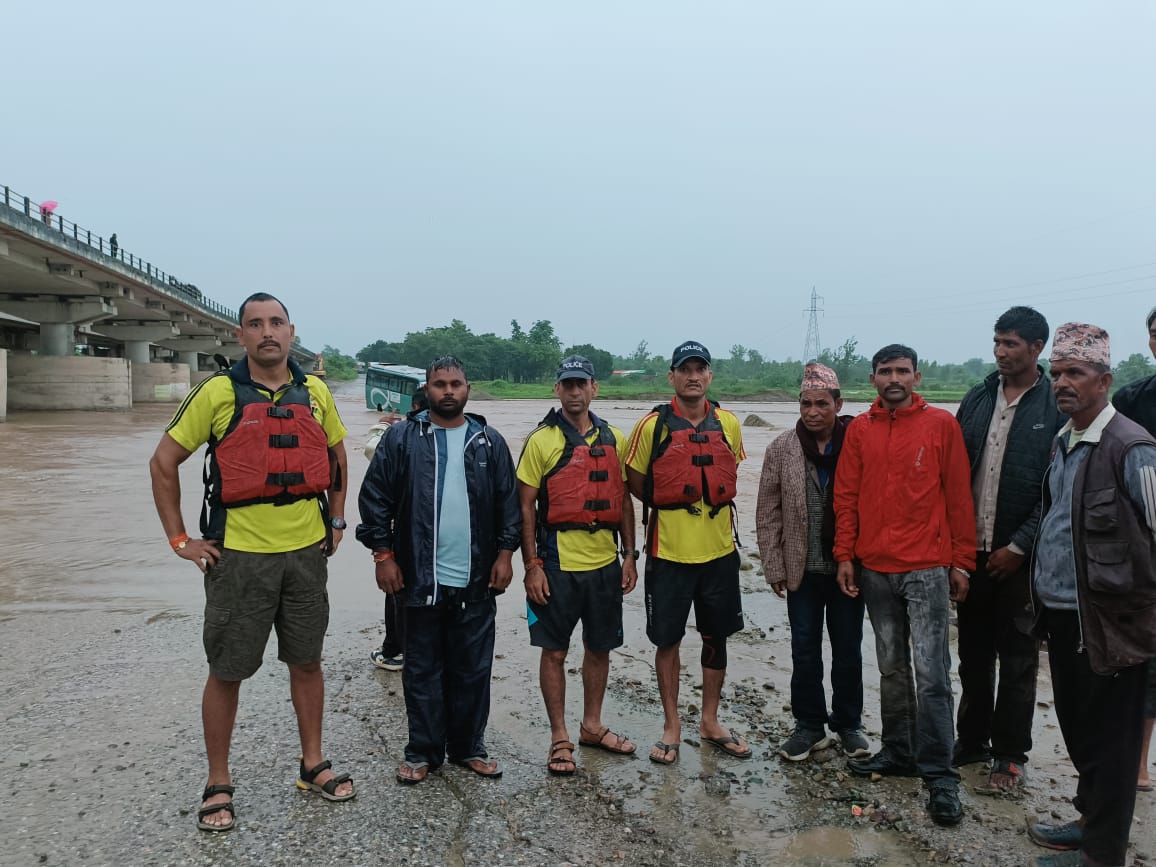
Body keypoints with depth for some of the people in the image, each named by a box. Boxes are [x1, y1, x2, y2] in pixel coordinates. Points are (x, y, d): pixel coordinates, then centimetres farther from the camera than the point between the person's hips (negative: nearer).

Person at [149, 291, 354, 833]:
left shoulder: (314, 392, 3)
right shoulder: (218, 392, -7)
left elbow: (336, 454, 19)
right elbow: (164, 462, -1)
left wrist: (336, 520, 13)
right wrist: (179, 539, -3)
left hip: (306, 552, 3)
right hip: (239, 555, -3)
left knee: (306, 662, 14)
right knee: (227, 671, 6)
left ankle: (313, 765, 30)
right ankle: (218, 784, 23)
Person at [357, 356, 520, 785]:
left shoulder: (489, 441, 6)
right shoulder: (401, 438, -1)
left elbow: (509, 501, 8)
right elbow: (375, 497, -1)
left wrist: (505, 552, 1)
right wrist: (383, 554, -6)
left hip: (476, 581, 2)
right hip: (420, 580, -1)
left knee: (473, 670, 11)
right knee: (422, 671, 9)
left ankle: (469, 747, 26)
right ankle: (423, 752, 23)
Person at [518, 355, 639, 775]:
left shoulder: (614, 439, 7)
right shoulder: (541, 440, -5)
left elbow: (624, 500, 12)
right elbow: (525, 506, -6)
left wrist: (629, 555, 8)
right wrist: (531, 566, -10)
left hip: (605, 563, 4)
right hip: (558, 563, -4)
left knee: (600, 647, 15)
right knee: (555, 650, 5)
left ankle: (592, 725, 32)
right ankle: (559, 737, 19)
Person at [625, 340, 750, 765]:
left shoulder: (728, 424, 3)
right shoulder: (652, 426, -7)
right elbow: (635, 482, 2)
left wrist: (710, 507, 6)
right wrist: (669, 507, 1)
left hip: (719, 550, 3)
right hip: (669, 552, -3)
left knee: (716, 638, 14)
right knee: (668, 640, 7)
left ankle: (710, 721, 31)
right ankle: (671, 727, 23)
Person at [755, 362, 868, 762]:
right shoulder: (781, 449, -2)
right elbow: (768, 514, 1)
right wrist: (774, 567, -1)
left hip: (848, 566, -1)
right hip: (802, 568, 1)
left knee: (848, 649, 12)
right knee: (805, 649, 9)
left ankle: (848, 724, 29)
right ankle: (809, 725, 24)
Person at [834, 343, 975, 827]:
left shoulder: (942, 424, -1)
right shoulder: (860, 429, 7)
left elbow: (959, 496, -1)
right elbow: (846, 496, 8)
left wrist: (961, 562, -2)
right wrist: (845, 555, 3)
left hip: (927, 568, -3)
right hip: (875, 568, 3)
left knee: (931, 673, -3)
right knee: (892, 668, 13)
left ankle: (938, 775, 4)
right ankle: (899, 752, 26)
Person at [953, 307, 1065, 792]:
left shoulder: (1056, 408, -7)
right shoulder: (977, 400, 6)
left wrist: (1019, 547, -11)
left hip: (1018, 556, -4)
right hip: (971, 550, 4)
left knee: (1017, 660, 8)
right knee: (973, 653, 14)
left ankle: (1009, 756, 20)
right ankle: (971, 739, 29)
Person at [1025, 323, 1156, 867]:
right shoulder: (1063, 443, 9)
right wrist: (1042, 595, 14)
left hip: (1106, 621, -7)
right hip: (1060, 613, 8)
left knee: (1109, 740, 6)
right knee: (1077, 728, 19)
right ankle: (1090, 820, 37)